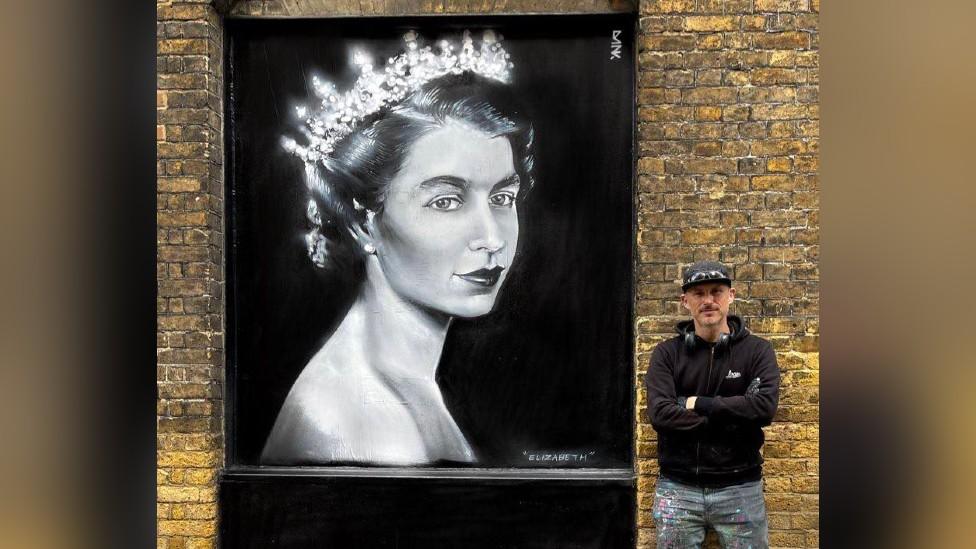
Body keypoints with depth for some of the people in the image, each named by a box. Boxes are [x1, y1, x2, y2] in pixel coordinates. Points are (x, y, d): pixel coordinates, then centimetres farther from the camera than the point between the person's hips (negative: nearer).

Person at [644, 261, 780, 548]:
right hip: (678, 488, 1)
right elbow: (660, 413, -12)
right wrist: (732, 420, -14)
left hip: (740, 487, 0)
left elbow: (765, 406, -14)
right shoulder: (667, 353, 2)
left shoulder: (757, 350, 2)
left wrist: (699, 404, -13)